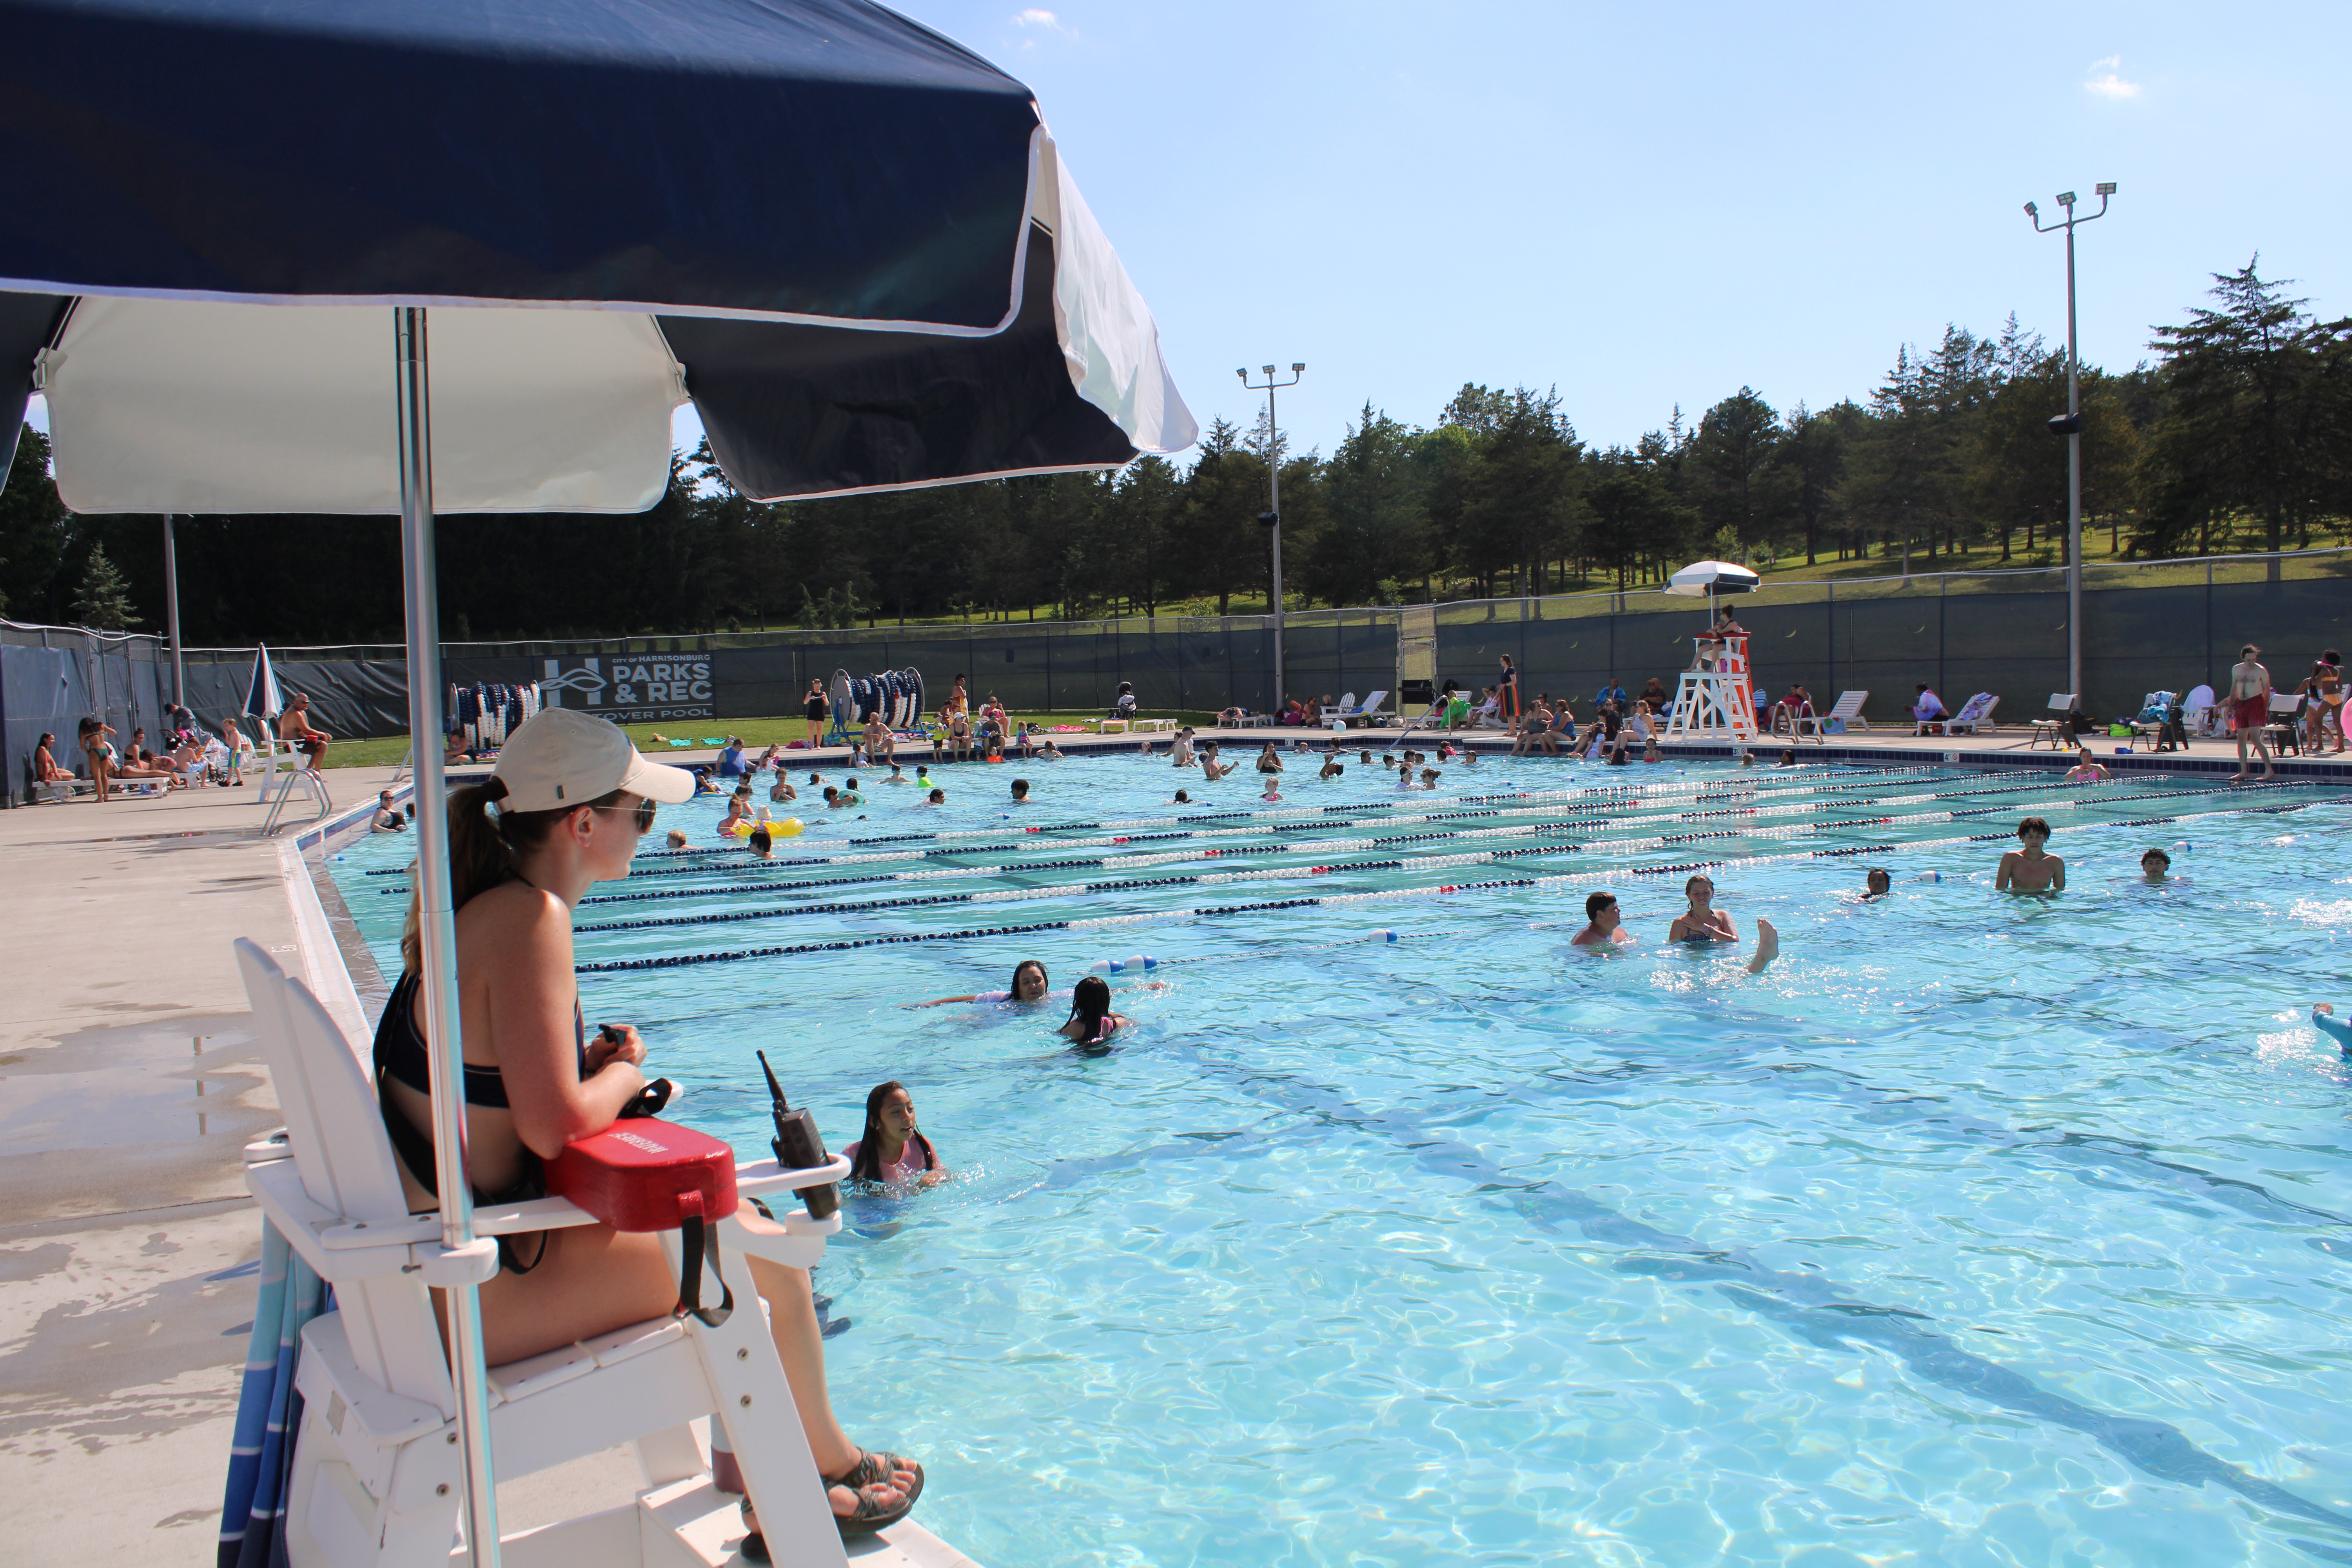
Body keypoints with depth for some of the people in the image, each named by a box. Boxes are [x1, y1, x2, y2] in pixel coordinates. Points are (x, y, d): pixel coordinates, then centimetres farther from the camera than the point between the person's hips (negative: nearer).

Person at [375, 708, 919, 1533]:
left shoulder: (469, 905, 8)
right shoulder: (529, 917, -22)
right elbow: (554, 1126, -28)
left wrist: (586, 1061, 4)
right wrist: (624, 1075, -8)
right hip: (479, 1291, -10)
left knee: (726, 1211, 18)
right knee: (765, 1251, 0)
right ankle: (830, 1463, 26)